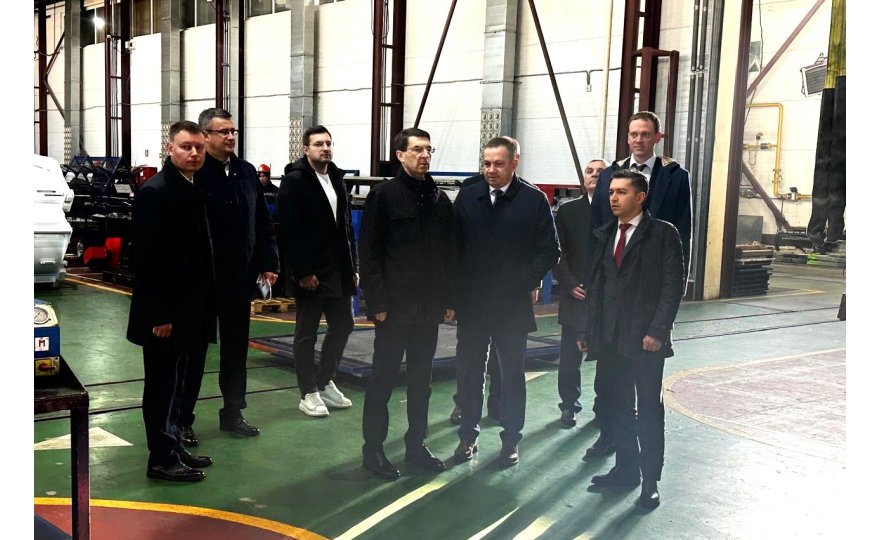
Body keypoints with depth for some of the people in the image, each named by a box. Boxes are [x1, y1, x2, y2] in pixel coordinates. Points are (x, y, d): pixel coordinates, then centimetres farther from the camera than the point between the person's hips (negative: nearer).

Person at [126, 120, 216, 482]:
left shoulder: (193, 189, 11)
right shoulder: (155, 192, -16)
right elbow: (147, 258, -20)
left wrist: (200, 309, 13)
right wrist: (159, 314, -21)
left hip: (187, 309, 9)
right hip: (165, 312, -9)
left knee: (173, 383, 17)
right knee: (162, 385, 2)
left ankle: (172, 448, 28)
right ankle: (162, 460, 12)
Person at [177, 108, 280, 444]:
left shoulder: (246, 172, 8)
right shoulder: (193, 174, -12)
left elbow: (263, 224, 12)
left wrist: (268, 263, 7)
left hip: (240, 279, 6)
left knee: (236, 349, 15)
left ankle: (233, 414, 28)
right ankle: (182, 420, 17)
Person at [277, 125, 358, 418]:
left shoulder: (337, 179, 13)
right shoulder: (294, 181, -9)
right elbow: (290, 231, -16)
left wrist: (353, 266, 10)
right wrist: (303, 272, -19)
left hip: (339, 270, 7)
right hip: (310, 273, -7)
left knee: (343, 324, 13)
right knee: (307, 333, 4)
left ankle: (325, 382, 29)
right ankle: (309, 393, 14)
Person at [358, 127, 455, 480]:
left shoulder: (440, 199, 10)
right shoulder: (384, 195, -5)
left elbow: (448, 253, 12)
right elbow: (369, 253, -9)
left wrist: (448, 300, 8)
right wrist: (377, 303, -14)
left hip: (429, 306, 5)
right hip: (395, 306, -5)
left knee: (421, 379, 13)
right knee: (383, 378, 4)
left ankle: (416, 444, 25)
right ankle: (373, 448, 14)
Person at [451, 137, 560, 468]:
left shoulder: (534, 200, -5)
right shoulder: (467, 198, 4)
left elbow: (549, 252, -3)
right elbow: (453, 245, 6)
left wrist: (525, 283, -10)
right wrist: (455, 291, -1)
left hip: (513, 305, -2)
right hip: (471, 304, 3)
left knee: (512, 374, 9)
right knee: (469, 373, 10)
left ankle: (511, 440, 21)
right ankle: (468, 435, 23)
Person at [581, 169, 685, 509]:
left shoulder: (663, 234, -4)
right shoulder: (603, 235, 11)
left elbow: (674, 286, -9)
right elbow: (595, 285, 13)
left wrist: (658, 330, -15)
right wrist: (589, 330, 9)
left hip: (645, 338, -5)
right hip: (611, 337, 5)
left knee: (649, 409, 3)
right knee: (618, 406, 12)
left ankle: (650, 479, 13)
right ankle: (626, 468, 26)